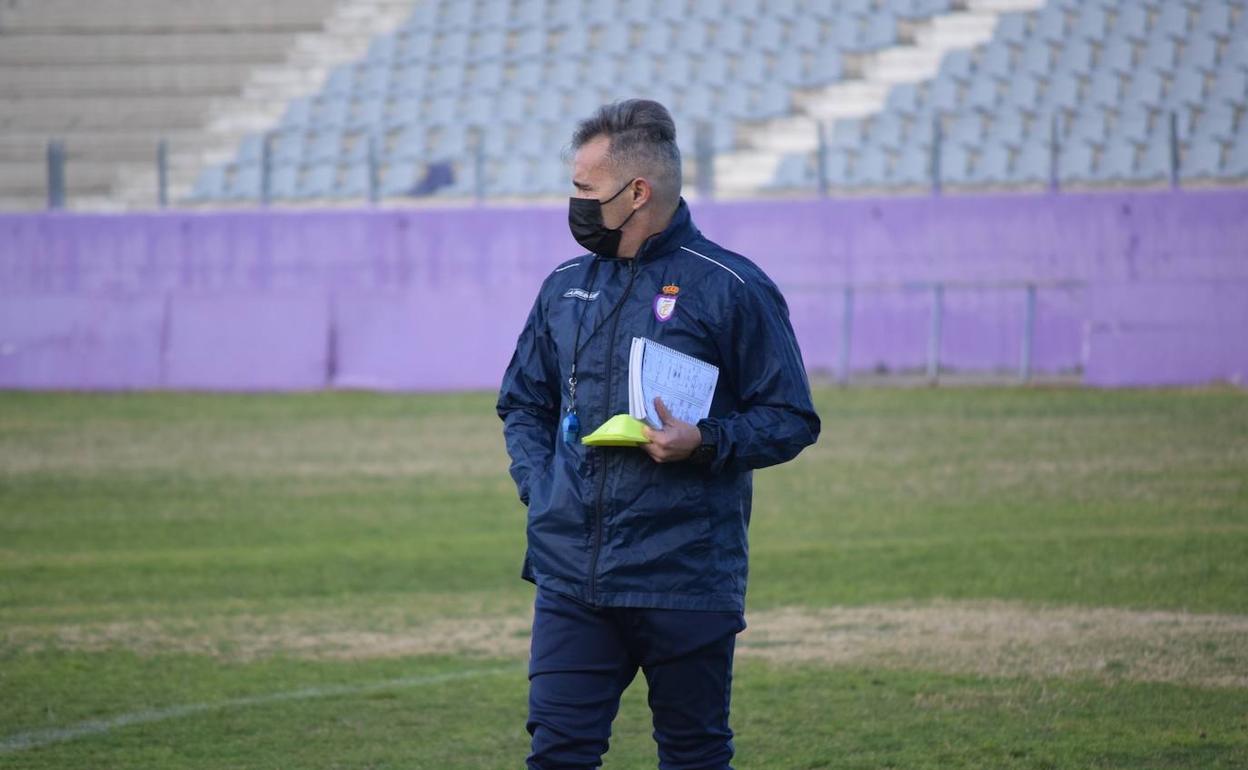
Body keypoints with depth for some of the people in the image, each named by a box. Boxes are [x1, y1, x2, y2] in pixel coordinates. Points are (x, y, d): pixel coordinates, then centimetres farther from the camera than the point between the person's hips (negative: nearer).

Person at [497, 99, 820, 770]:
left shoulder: (732, 288, -3)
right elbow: (523, 403, 25)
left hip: (686, 581, -4)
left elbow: (790, 419, -1)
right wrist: (537, 483, 7)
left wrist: (704, 443, -17)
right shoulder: (565, 286, 13)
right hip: (569, 575, 4)